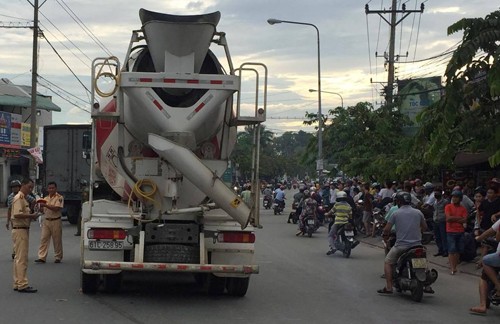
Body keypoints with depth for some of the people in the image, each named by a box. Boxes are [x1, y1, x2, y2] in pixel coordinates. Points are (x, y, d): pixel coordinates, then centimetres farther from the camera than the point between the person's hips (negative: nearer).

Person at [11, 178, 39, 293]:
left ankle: (17, 284, 18)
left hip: (24, 230, 11)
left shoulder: (23, 198, 18)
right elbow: (17, 214, -26)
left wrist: (31, 215, 8)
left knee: (19, 258, 13)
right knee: (22, 259, -10)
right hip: (20, 230, -11)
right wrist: (31, 216, -19)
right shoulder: (19, 198, -14)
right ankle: (22, 285, -9)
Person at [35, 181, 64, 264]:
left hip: (56, 221, -5)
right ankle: (42, 257, -3)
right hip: (46, 221, 5)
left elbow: (56, 208, -19)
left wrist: (45, 205, -22)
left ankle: (58, 257, 14)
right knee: (43, 239, -2)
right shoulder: (46, 198, 14)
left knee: (57, 240, 3)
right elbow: (44, 210, 19)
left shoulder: (59, 198, -7)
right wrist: (40, 206, -2)